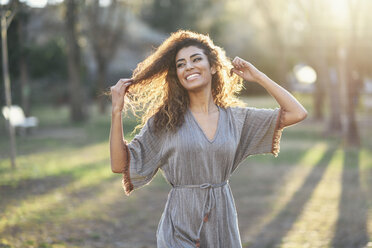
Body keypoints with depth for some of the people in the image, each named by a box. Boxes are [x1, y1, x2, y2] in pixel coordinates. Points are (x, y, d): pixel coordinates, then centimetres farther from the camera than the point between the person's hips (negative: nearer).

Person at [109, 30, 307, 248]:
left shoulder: (236, 118, 3)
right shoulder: (165, 121, -2)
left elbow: (297, 113, 0)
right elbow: (120, 164, -3)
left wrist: (258, 76, 3)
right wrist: (117, 110, -10)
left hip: (222, 224, 3)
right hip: (180, 228, -2)